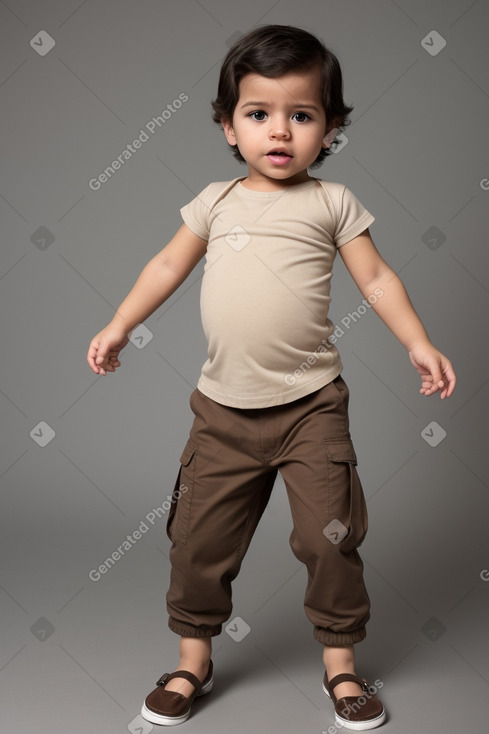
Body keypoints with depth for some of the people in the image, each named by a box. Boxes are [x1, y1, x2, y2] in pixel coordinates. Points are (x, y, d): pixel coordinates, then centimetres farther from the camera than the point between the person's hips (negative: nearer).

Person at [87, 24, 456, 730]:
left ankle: (341, 663, 23)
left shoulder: (332, 203, 1)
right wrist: (118, 326, 14)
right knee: (198, 538, 8)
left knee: (329, 537, 1)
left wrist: (419, 343, -7)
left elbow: (376, 278, 3)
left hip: (311, 406, -2)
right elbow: (169, 265, 16)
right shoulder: (216, 201, 7)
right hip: (224, 407, 3)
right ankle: (194, 659, 29)